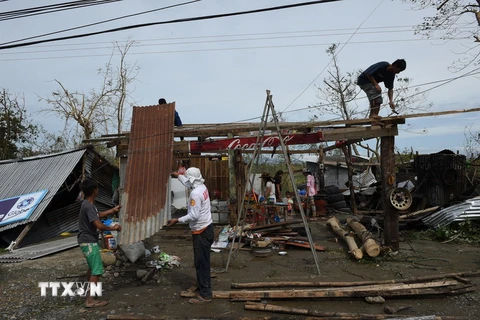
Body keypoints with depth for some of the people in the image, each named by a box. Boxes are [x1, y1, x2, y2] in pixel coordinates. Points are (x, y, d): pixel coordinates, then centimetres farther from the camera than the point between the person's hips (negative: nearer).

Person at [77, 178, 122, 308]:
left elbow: (98, 215, 26)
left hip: (87, 241, 10)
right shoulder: (88, 206, -24)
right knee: (97, 270, -7)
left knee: (92, 267, 26)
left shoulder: (88, 204, 8)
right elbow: (99, 225, -28)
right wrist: (113, 228, -14)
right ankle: (90, 300, -5)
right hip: (89, 242, -10)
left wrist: (112, 210, 24)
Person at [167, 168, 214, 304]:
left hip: (201, 231, -10)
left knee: (201, 262, -4)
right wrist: (178, 176, 40)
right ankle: (202, 286, 33)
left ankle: (205, 294, 2)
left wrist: (177, 220, -19)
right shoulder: (202, 187, 6)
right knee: (202, 261, 20)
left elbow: (194, 215, -26)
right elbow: (189, 183, 30)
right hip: (206, 228, 10)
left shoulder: (195, 193, -23)